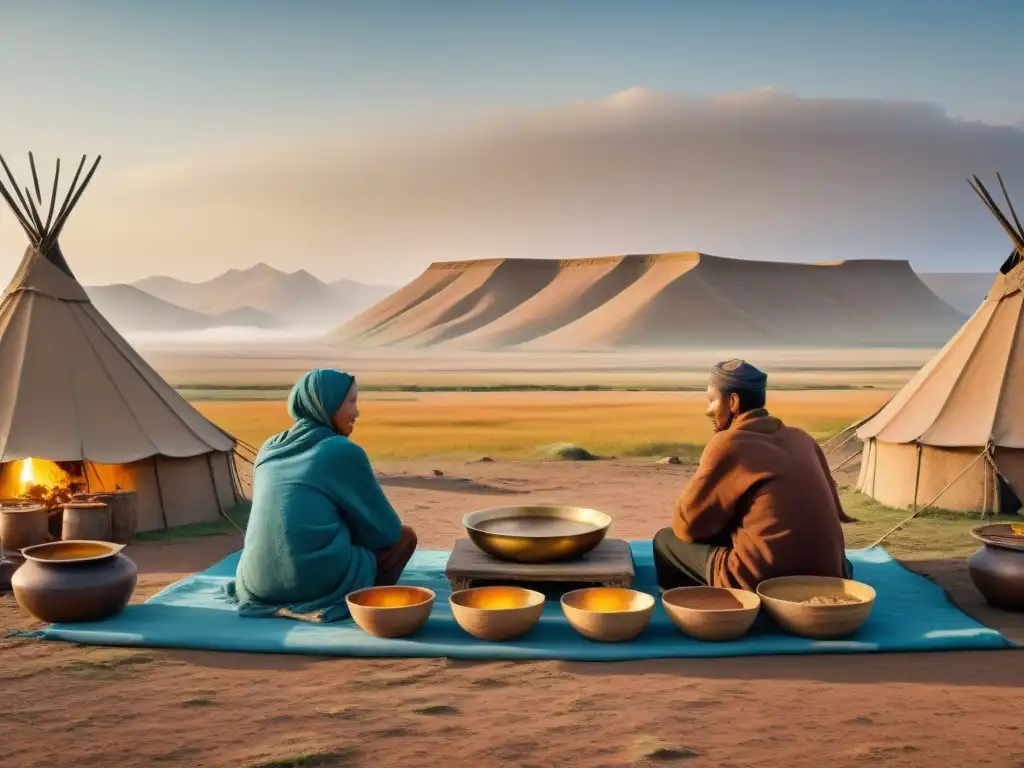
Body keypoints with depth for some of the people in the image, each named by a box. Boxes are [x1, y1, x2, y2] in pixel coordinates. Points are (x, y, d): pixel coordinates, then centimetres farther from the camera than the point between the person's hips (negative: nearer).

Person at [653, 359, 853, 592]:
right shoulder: (802, 439, 13)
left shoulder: (727, 444, -6)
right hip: (828, 577, 7)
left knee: (666, 540, 9)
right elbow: (832, 511, 21)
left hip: (766, 583, -7)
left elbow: (685, 525, -1)